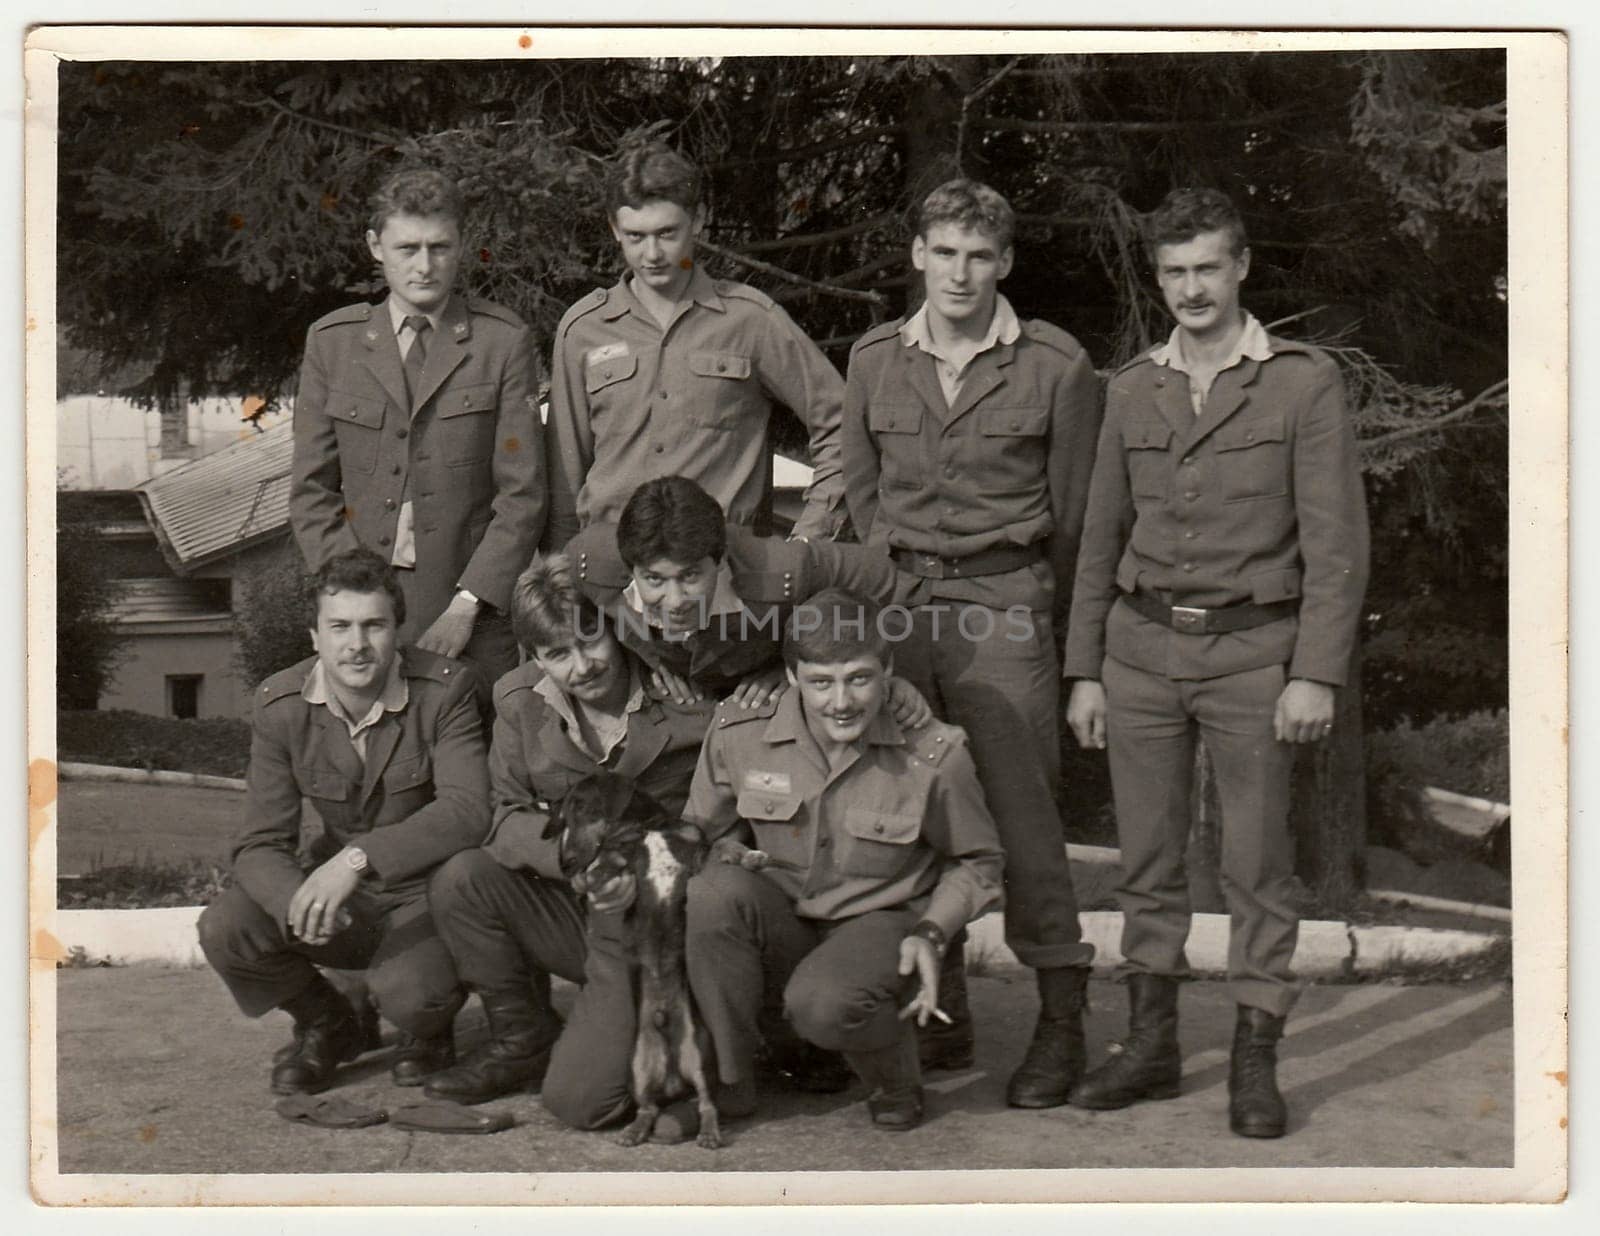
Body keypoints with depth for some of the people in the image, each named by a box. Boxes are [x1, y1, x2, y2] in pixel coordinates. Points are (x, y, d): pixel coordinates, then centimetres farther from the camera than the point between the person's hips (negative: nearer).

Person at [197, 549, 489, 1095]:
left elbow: (467, 810, -29)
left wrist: (359, 856, -42)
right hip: (343, 898, 4)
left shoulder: (446, 688, -17)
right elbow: (259, 845, -11)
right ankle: (325, 1025, 10)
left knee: (408, 994, -33)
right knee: (222, 929, -22)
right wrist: (300, 904, -34)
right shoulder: (280, 705, -8)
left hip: (427, 892, -3)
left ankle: (428, 1032, 9)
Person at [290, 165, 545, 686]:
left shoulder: (503, 341, 2)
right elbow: (312, 491, 7)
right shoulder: (331, 341, 9)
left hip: (471, 609, -1)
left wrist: (466, 606, -9)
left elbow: (522, 493, -2)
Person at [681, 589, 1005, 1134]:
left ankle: (895, 1082, 3)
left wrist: (931, 933, -12)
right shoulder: (739, 734, -11)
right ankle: (727, 1081, -10)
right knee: (714, 888, -30)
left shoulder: (933, 753, -14)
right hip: (782, 925, 3)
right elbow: (697, 838, 7)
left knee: (821, 1004, -35)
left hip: (881, 925, -3)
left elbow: (978, 861, 3)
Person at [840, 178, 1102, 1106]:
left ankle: (1063, 1019, 4)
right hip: (896, 601, 4)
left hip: (1002, 603, -4)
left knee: (1020, 810, -6)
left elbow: (1073, 513, 6)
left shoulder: (1057, 366, 0)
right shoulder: (876, 359, 11)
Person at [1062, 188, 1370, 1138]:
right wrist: (1085, 672, 10)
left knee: (1259, 865, 1)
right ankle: (1152, 1045, 19)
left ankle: (1256, 1061, 11)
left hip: (1251, 650, -4)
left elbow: (1337, 542, -5)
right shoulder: (1132, 390, 10)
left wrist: (1316, 674, -12)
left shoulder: (1304, 383, -2)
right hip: (1141, 647, 4)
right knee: (1148, 860, 8)